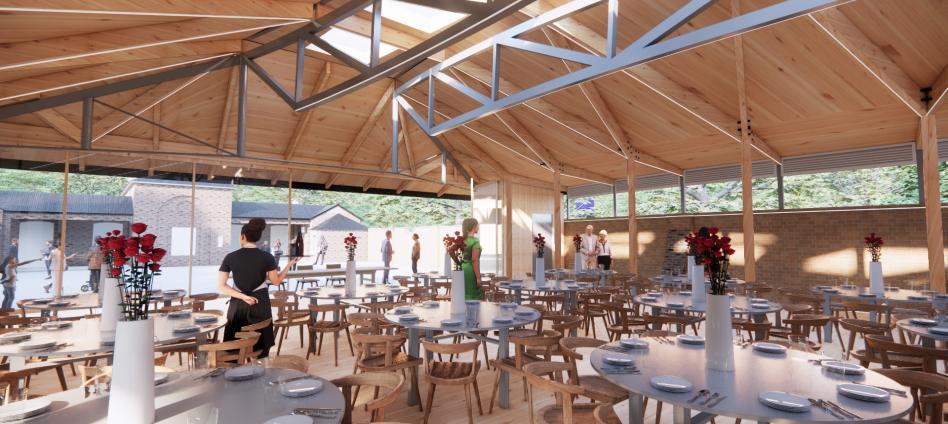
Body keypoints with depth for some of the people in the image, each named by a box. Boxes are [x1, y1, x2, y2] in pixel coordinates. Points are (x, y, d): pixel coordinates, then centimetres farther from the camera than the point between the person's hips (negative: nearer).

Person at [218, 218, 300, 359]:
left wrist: (243, 297, -9)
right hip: (260, 306, -1)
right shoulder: (267, 257, -8)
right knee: (260, 353, 10)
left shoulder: (230, 257, -4)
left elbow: (221, 286, -7)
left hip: (237, 306, 1)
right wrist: (290, 264, 12)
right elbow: (276, 281, 4)